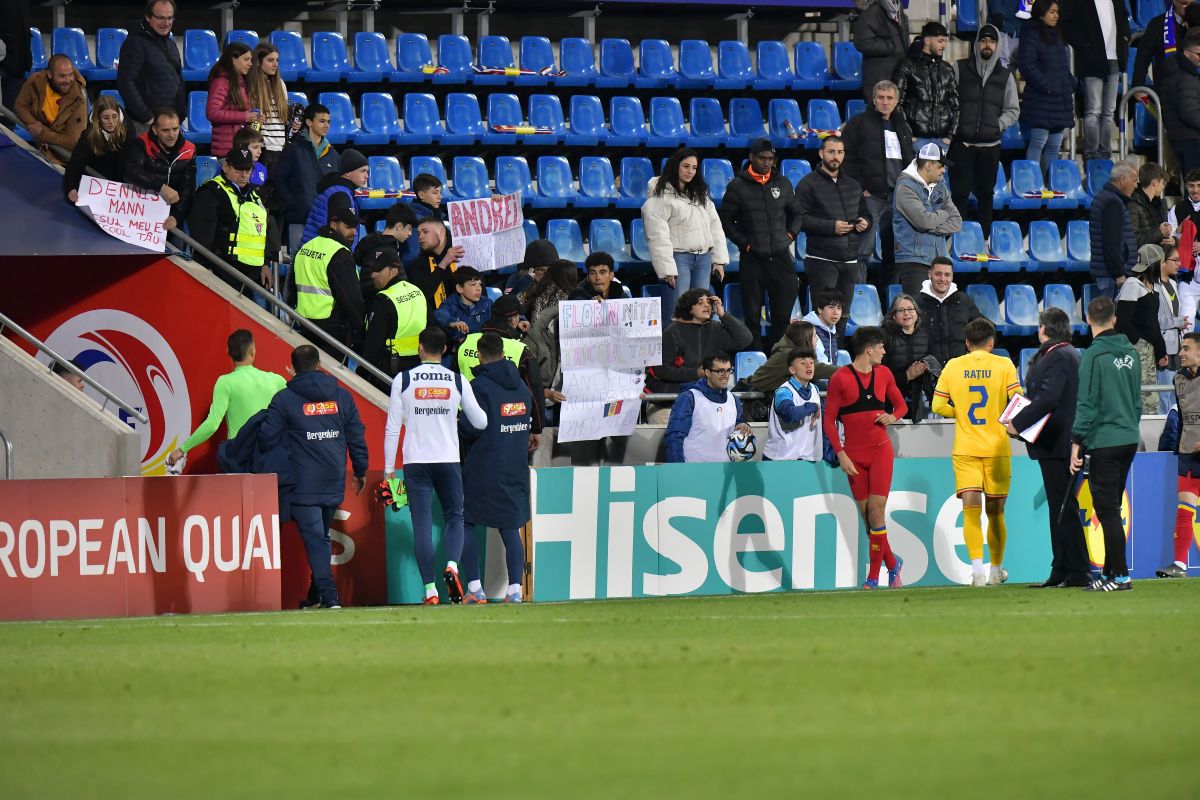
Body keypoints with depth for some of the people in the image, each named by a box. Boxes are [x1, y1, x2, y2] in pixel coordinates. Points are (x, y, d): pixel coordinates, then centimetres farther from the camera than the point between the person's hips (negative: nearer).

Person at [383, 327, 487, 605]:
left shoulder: (403, 380, -2)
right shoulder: (457, 381, 0)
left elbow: (392, 427, -2)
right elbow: (480, 422, 4)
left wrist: (389, 468, 4)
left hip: (416, 462, -1)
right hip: (448, 461, 1)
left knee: (422, 524, 1)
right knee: (455, 517, 14)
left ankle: (430, 589, -4)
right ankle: (451, 565, -14)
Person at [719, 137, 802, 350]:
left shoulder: (783, 184, 10)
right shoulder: (738, 186, 0)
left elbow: (796, 213, 22)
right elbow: (725, 219, 2)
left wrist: (791, 234, 6)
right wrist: (743, 243, -6)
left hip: (780, 256, 3)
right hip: (752, 259, -3)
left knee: (784, 313, 3)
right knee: (752, 314, 2)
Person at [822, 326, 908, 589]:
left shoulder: (883, 373, 8)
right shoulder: (840, 378, -4)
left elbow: (901, 405, 20)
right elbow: (829, 420, -3)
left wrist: (892, 416, -4)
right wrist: (841, 455, -10)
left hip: (880, 450, 1)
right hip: (854, 454, -1)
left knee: (876, 510, -9)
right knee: (866, 514, 0)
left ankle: (874, 575, -3)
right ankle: (892, 562, 19)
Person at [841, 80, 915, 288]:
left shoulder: (902, 127, 18)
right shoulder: (859, 124, 0)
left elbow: (910, 160, 27)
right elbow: (847, 159, -5)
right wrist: (860, 189, -12)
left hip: (897, 196, 6)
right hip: (871, 195, -6)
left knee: (893, 248, 8)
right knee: (864, 247, -11)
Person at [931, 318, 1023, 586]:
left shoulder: (953, 366, 2)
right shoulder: (1004, 365, -2)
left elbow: (938, 406, 1)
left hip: (964, 451, 0)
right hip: (997, 448, 0)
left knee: (971, 511, -4)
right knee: (995, 511, 12)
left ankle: (977, 569, -21)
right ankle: (996, 570, 23)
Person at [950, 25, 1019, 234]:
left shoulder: (1005, 76, 11)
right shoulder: (960, 69, 4)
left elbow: (1013, 110, 13)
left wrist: (998, 125, -3)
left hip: (990, 145, 3)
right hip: (962, 143, -3)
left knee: (985, 193, 8)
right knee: (960, 193, -7)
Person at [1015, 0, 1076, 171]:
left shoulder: (1057, 36, 18)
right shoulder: (1032, 35, -6)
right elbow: (1026, 64, -15)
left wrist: (1071, 85, 14)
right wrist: (1045, 86, -17)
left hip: (1061, 99, 8)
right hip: (1041, 100, -8)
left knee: (1054, 146, 8)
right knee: (1038, 143, -9)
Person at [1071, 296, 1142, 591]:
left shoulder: (1094, 355, -13)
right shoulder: (1131, 353, 8)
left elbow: (1087, 403, -15)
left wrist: (1077, 442, -11)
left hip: (1104, 442, -7)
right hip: (1130, 439, 7)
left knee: (1107, 509, -3)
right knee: (1112, 508, 15)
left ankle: (1120, 575, -5)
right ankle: (1110, 572, 19)